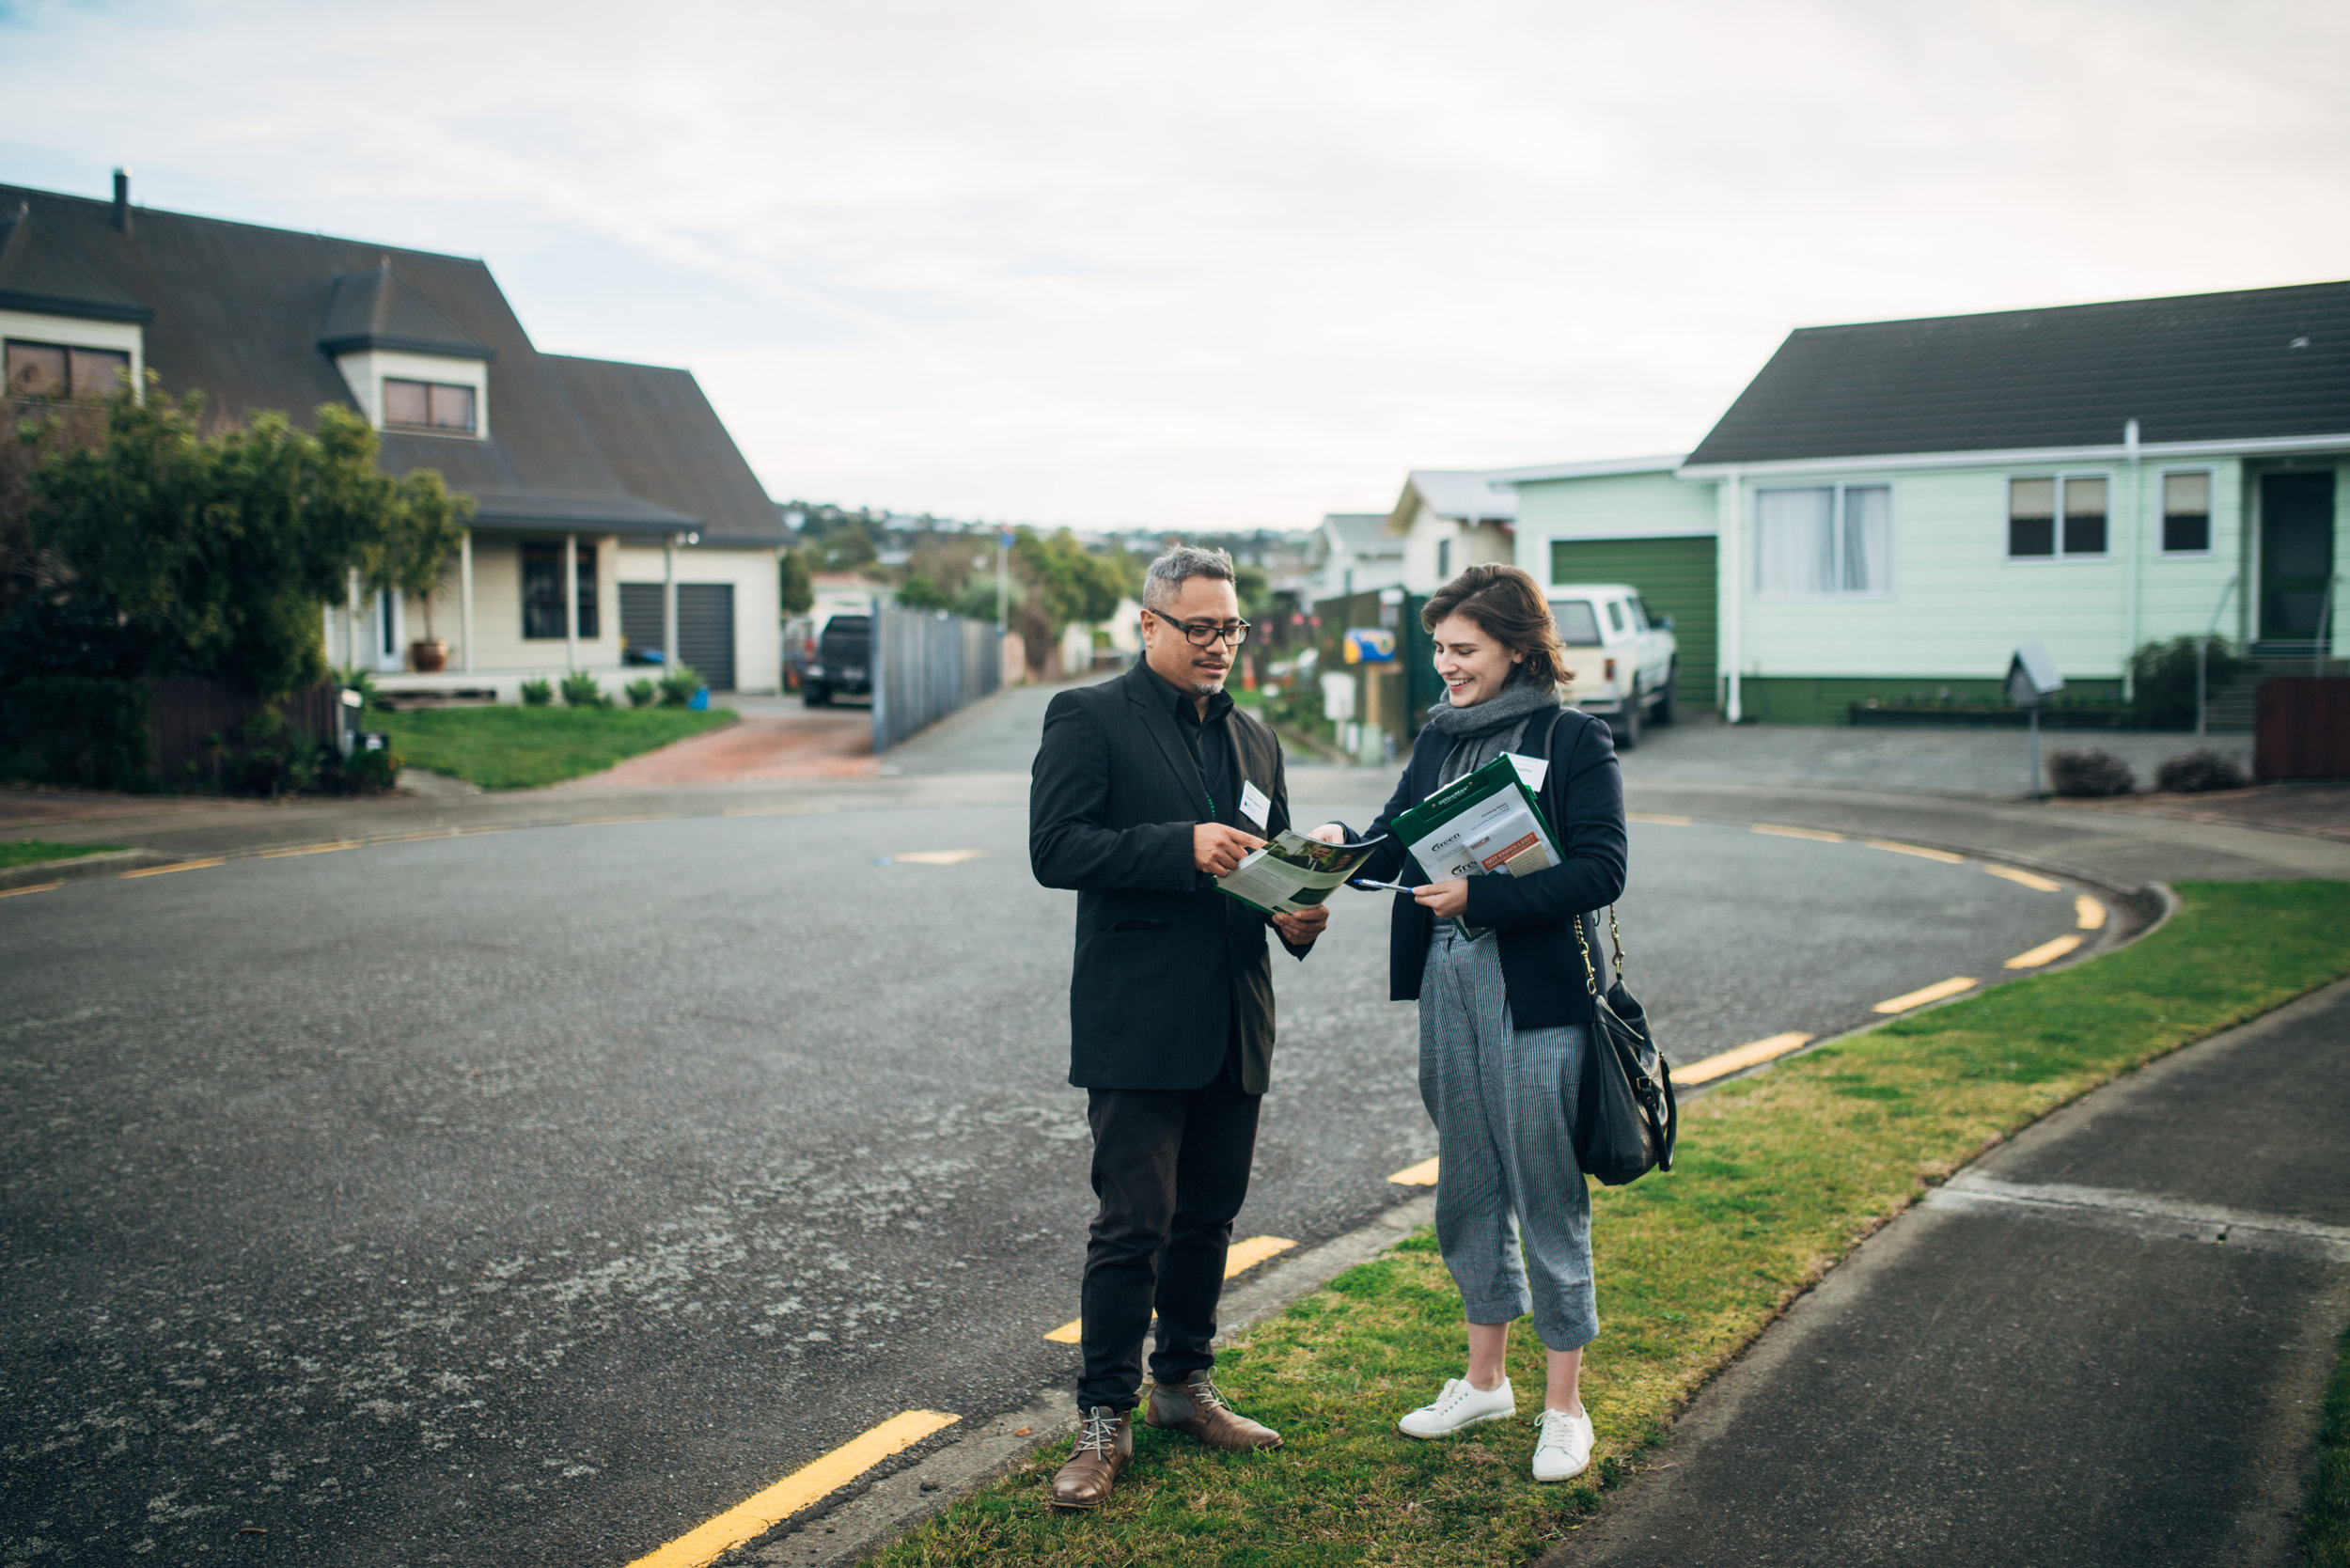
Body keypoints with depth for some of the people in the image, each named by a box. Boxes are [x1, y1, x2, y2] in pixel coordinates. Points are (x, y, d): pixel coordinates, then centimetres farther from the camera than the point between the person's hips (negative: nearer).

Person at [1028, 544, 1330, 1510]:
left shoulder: (1252, 738, 17)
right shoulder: (1089, 718, -4)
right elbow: (1054, 849, -14)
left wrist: (1299, 914, -1)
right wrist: (1183, 847, -22)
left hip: (1233, 1025, 7)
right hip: (1137, 1024, -6)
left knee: (1209, 1216, 15)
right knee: (1133, 1227, -4)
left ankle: (1184, 1386, 31)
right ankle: (1106, 1420, 9)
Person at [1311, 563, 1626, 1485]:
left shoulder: (1574, 741, -8)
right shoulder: (1438, 740, 11)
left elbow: (1600, 872, -15)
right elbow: (1395, 841, 9)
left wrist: (1479, 897, -22)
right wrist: (1344, 850, -13)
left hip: (1538, 992, -6)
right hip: (1446, 983, 6)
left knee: (1547, 1197, 2)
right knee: (1467, 1188, 16)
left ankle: (1563, 1406, 17)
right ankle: (1485, 1381, 32)